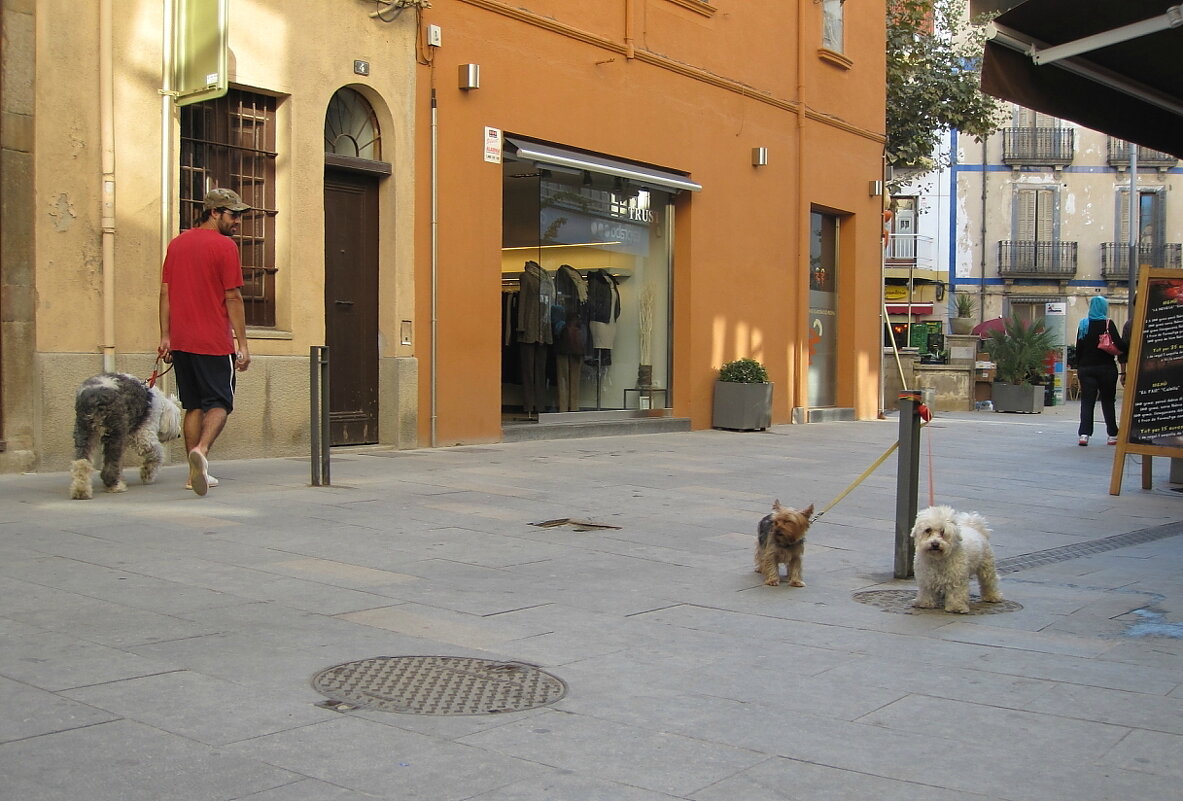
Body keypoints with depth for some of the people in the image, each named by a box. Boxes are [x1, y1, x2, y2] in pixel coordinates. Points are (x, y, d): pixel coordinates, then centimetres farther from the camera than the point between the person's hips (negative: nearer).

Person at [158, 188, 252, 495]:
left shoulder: (177, 244, 12)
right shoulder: (225, 246, -7)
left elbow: (165, 293, 11)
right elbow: (233, 298, -10)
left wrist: (165, 336, 14)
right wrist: (242, 344, -7)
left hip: (180, 341, 6)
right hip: (215, 342, -6)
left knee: (193, 406, 13)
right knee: (219, 404, 2)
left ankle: (196, 473, 13)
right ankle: (201, 450, -24)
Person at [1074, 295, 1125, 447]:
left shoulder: (1083, 324, 5)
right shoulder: (1107, 324, -7)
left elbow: (1078, 348, 7)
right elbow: (1119, 344, -17)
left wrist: (1079, 367, 13)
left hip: (1086, 368, 3)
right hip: (1106, 367, -3)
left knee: (1086, 402, 1)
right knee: (1108, 401, 8)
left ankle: (1084, 434, -12)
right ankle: (1112, 435, 14)